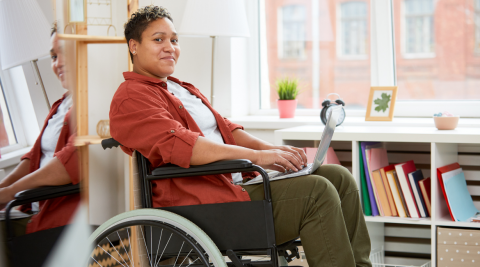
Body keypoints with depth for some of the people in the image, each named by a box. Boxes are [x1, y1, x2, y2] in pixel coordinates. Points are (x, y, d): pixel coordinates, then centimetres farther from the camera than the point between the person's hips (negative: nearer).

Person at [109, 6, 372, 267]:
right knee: (316, 192, -22)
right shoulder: (131, 98, -6)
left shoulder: (183, 89, 27)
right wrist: (256, 156, -25)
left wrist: (268, 147, -1)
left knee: (338, 177, 1)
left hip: (239, 182, 10)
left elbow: (225, 128, 21)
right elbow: (177, 143, -20)